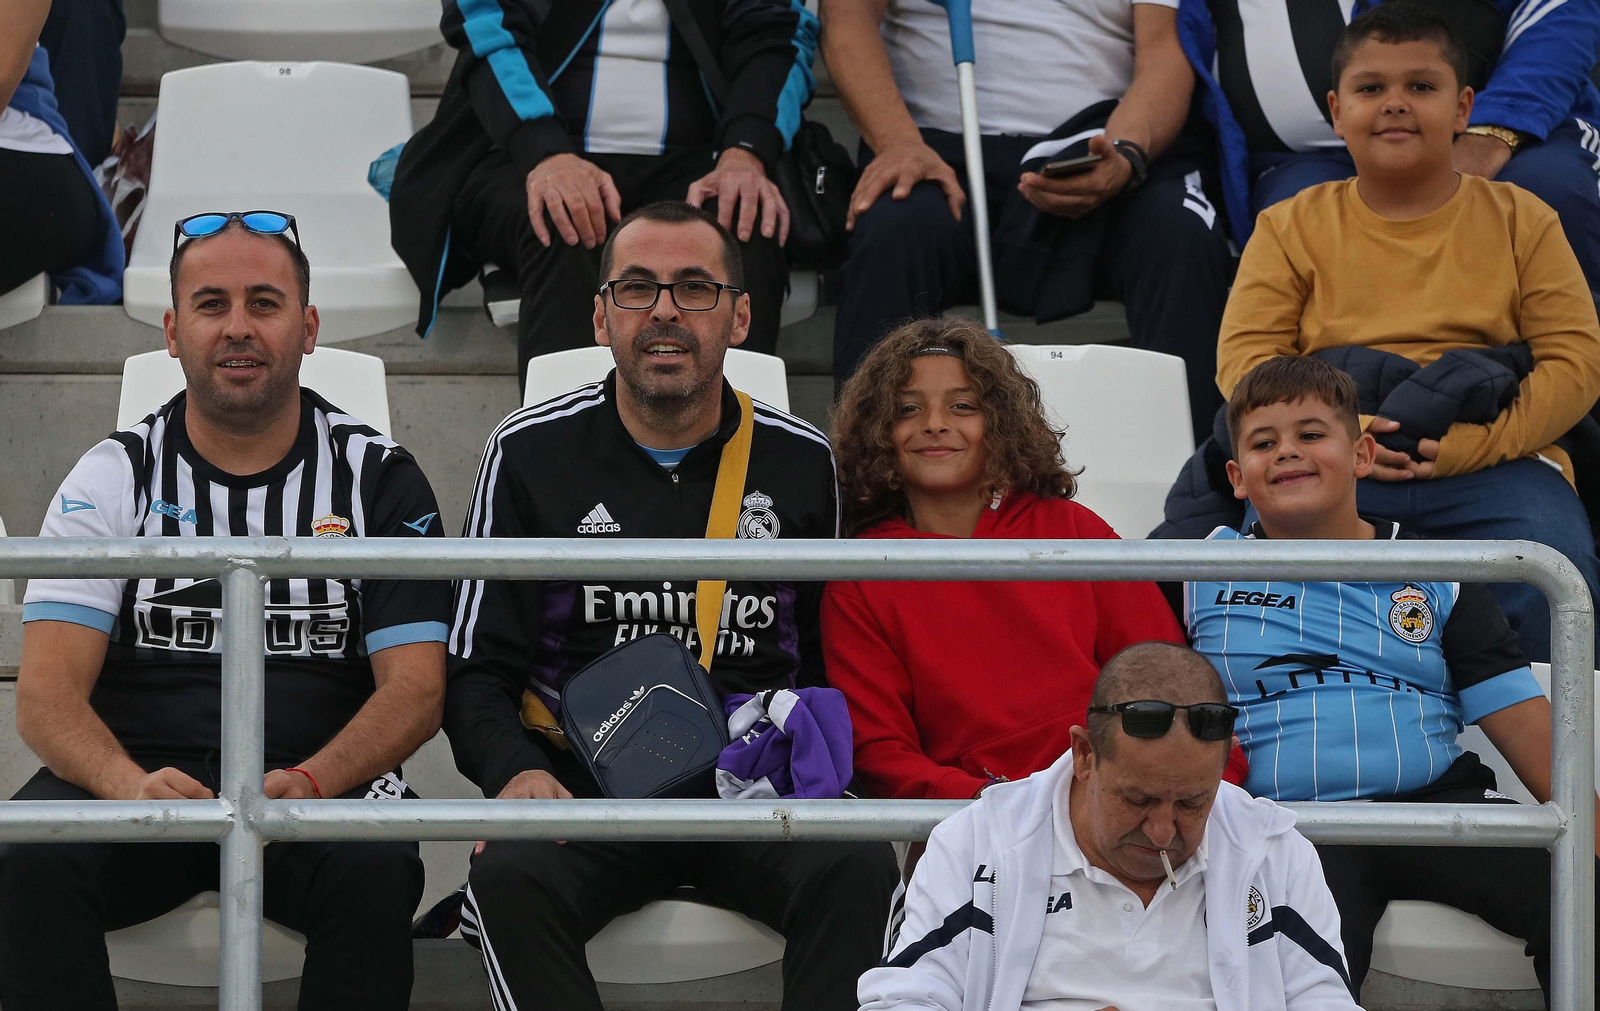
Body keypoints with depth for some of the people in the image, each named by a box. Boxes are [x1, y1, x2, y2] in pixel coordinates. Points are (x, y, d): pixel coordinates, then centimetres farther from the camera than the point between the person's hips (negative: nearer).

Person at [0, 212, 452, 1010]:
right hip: (137, 773, 1)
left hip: (322, 781, -1)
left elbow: (415, 688, -1)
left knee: (374, 869, -34)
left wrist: (305, 785, -23)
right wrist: (130, 785, -26)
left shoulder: (379, 479, 7)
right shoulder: (114, 477, 7)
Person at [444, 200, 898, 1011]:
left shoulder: (800, 463, 13)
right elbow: (477, 673, 7)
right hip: (583, 791, -1)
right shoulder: (532, 453, 8)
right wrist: (517, 771, -14)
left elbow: (836, 668, 20)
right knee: (511, 880, -34)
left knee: (858, 869, -31)